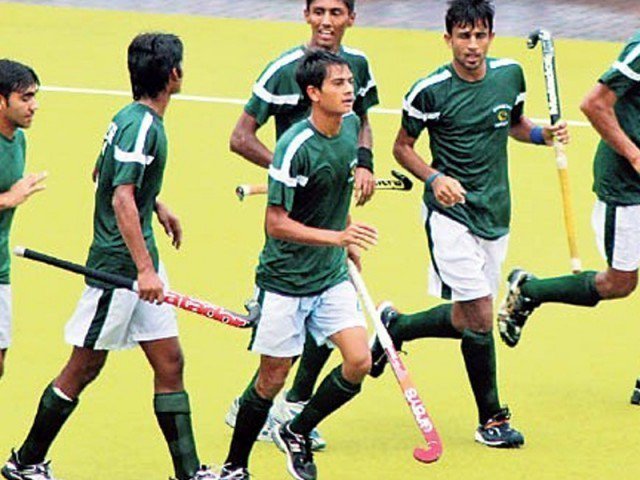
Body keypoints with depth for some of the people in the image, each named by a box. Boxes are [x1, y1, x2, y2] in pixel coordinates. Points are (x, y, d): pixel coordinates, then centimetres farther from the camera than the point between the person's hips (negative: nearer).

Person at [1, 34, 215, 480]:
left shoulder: (132, 118, 9)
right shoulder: (140, 126, -20)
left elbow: (114, 176, 27)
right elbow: (121, 200, -27)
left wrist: (157, 206, 31)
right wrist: (145, 269, -30)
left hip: (141, 260, 9)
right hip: (118, 265, -9)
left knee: (169, 363, 6)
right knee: (84, 368, 1)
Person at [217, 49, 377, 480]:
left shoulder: (351, 125, 0)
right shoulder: (295, 148, -23)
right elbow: (276, 223, -22)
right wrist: (336, 236, -30)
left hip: (333, 275, 6)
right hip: (286, 280, -6)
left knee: (359, 362, -7)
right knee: (273, 378, 2)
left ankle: (297, 433, 16)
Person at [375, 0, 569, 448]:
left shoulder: (510, 74, 1)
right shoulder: (430, 91, -13)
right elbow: (403, 146, -1)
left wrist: (547, 134, -1)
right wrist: (434, 178, -18)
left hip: (495, 215, 6)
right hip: (450, 213, -6)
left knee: (465, 320, 12)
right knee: (479, 315, -12)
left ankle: (395, 327, 36)